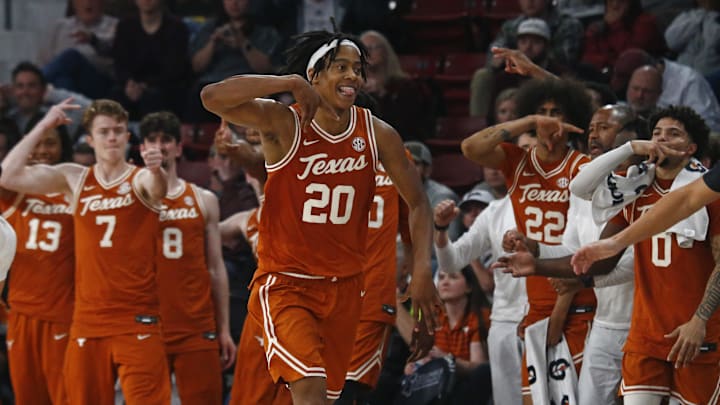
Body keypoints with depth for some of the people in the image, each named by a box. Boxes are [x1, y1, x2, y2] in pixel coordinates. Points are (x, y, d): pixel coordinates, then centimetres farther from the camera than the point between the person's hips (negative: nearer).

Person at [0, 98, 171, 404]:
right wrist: (43, 127, 2)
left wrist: (156, 170, -48)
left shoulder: (141, 179, -1)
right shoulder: (74, 179, 9)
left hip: (138, 322, -4)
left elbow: (158, 189, -25)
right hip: (87, 322, 4)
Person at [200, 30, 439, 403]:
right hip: (285, 284, -5)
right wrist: (291, 84, -31)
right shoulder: (284, 124, -13)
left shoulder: (378, 135, -1)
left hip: (344, 287, 5)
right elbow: (212, 98, -27)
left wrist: (421, 271, -5)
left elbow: (417, 202, 7)